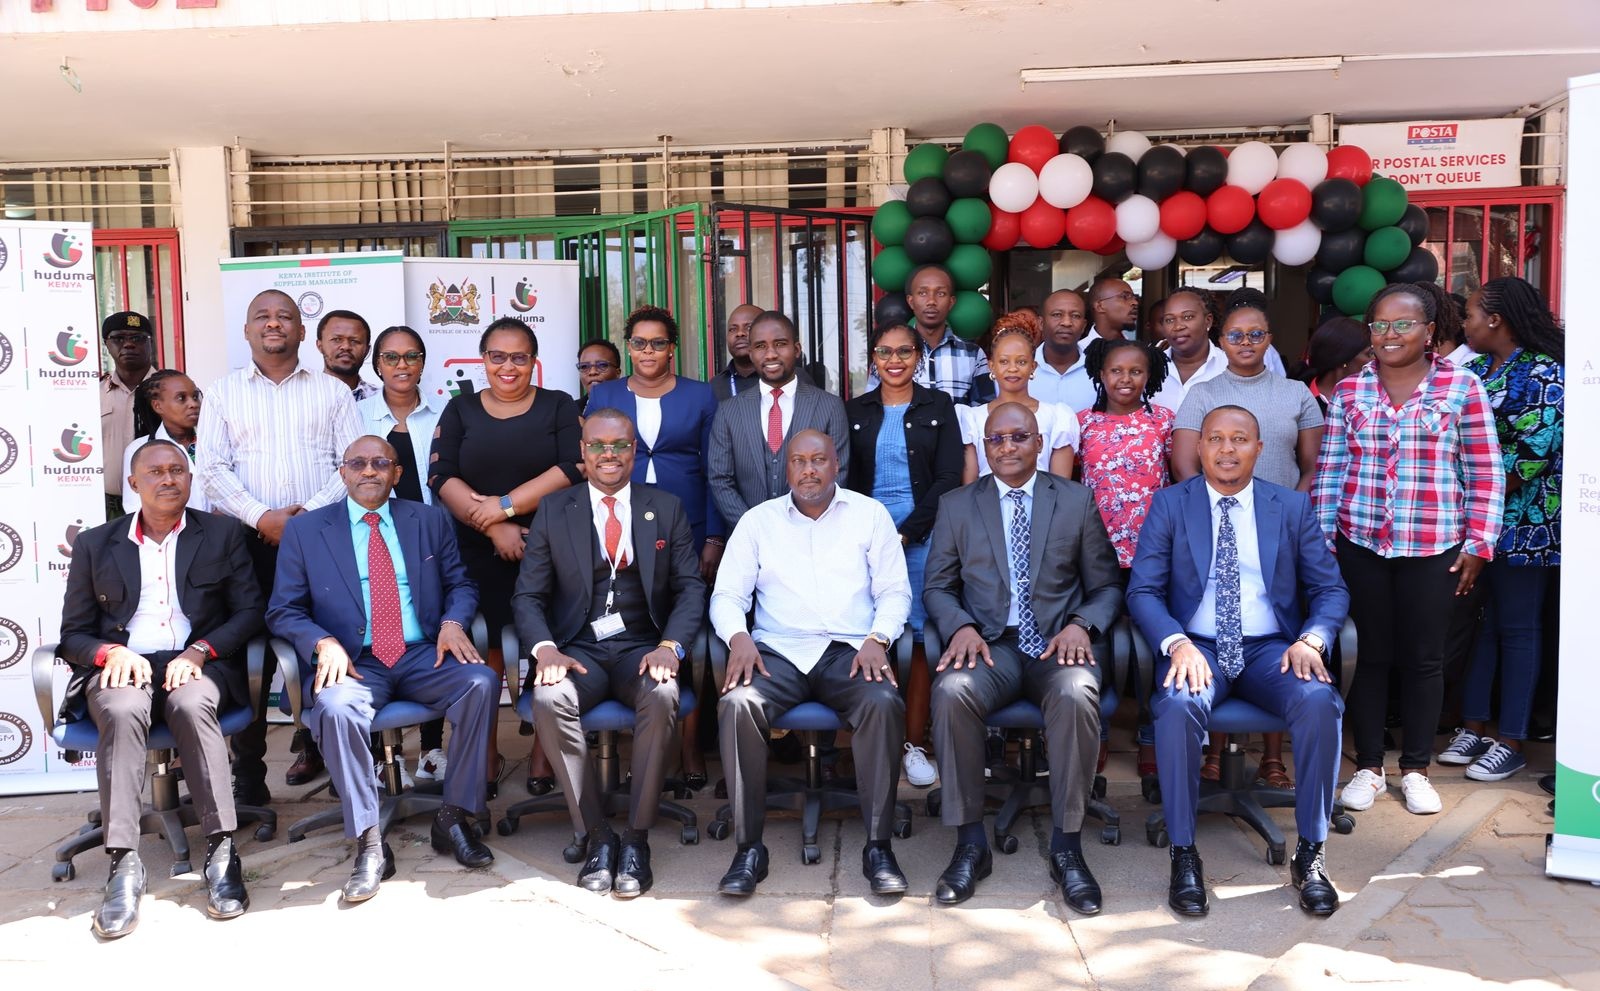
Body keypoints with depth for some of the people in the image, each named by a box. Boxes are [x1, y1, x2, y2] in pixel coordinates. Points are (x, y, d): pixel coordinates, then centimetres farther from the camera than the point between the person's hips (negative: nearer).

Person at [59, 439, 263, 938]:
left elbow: (250, 611, 6)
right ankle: (124, 864, -36)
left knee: (191, 705, -36)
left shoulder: (223, 534, 14)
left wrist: (200, 652, -11)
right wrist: (110, 652, -9)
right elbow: (74, 634, 14)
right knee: (122, 710, -34)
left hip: (198, 665, -1)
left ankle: (221, 853, -34)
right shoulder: (95, 544, 16)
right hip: (122, 667, 1)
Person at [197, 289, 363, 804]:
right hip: (249, 539, 0)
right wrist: (261, 517, -11)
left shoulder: (332, 391, 11)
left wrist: (311, 513, -12)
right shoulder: (222, 392, 12)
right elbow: (211, 468, 2)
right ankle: (248, 771, 6)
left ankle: (314, 745, 19)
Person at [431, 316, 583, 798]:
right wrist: (492, 527, -11)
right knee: (484, 654, 0)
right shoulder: (460, 409, 11)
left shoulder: (559, 406, 7)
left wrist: (506, 504, -13)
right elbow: (442, 477, 0)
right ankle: (486, 759, 11)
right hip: (480, 553, 1)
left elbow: (573, 469, -6)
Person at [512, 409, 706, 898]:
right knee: (549, 699, -31)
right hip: (579, 649, 1)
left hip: (643, 648, 0)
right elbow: (528, 595, 6)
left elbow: (690, 587, 4)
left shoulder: (667, 508, 11)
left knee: (662, 697, -33)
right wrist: (544, 648, -14)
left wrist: (670, 646, -15)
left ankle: (637, 839, -20)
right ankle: (597, 836, -16)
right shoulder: (554, 511, 10)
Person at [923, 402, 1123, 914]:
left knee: (1077, 695, -35)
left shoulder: (1077, 501, 12)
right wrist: (961, 626, -10)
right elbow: (937, 587, 11)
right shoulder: (956, 506, 13)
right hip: (990, 644, 1)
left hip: (1059, 644, 0)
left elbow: (1107, 586, 11)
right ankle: (970, 843, -18)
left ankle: (1067, 846, -19)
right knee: (952, 691, -32)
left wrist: (1082, 624, -10)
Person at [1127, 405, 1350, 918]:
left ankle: (1310, 852, -15)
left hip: (1272, 648, 2)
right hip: (1196, 646, -1)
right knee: (1179, 705, -34)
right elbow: (1143, 590, -1)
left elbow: (1330, 588, 8)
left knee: (1319, 701, -30)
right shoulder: (1170, 504, 5)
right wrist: (1177, 643, -20)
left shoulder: (1293, 506, 10)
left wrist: (1311, 640, -13)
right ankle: (1184, 853, -19)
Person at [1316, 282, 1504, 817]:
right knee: (1370, 654, 7)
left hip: (1434, 548, -1)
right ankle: (1368, 767, 19)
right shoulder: (1349, 391, 5)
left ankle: (1416, 769, 21)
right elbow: (1330, 470, 6)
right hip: (1360, 545, 1)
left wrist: (1478, 543, -2)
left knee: (1424, 658, 7)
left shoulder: (1463, 387, 0)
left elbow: (1484, 473, 1)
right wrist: (1322, 541, 2)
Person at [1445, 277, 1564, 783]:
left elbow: (1532, 454, -18)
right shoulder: (1474, 369, 11)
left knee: (1517, 628, 2)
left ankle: (1511, 743, 10)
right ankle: (1473, 728, 21)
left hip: (1521, 523, -7)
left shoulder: (1543, 373, -12)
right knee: (1475, 622, 11)